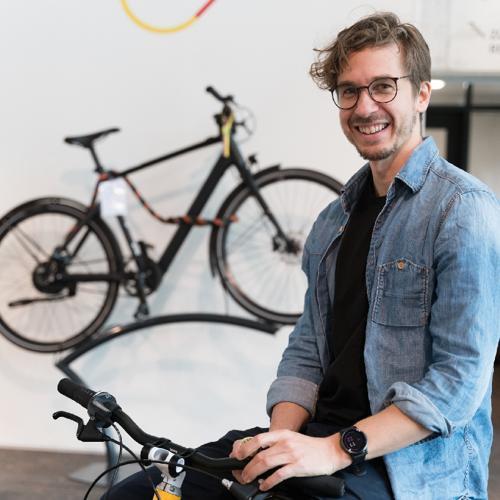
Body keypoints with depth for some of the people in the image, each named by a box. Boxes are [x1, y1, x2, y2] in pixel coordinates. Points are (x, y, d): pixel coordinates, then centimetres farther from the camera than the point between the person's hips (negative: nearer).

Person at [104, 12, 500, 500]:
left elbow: (460, 378, -16)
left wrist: (336, 449, -22)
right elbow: (306, 350, 12)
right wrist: (280, 438, -8)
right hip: (321, 439, 7)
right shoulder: (335, 219, 14)